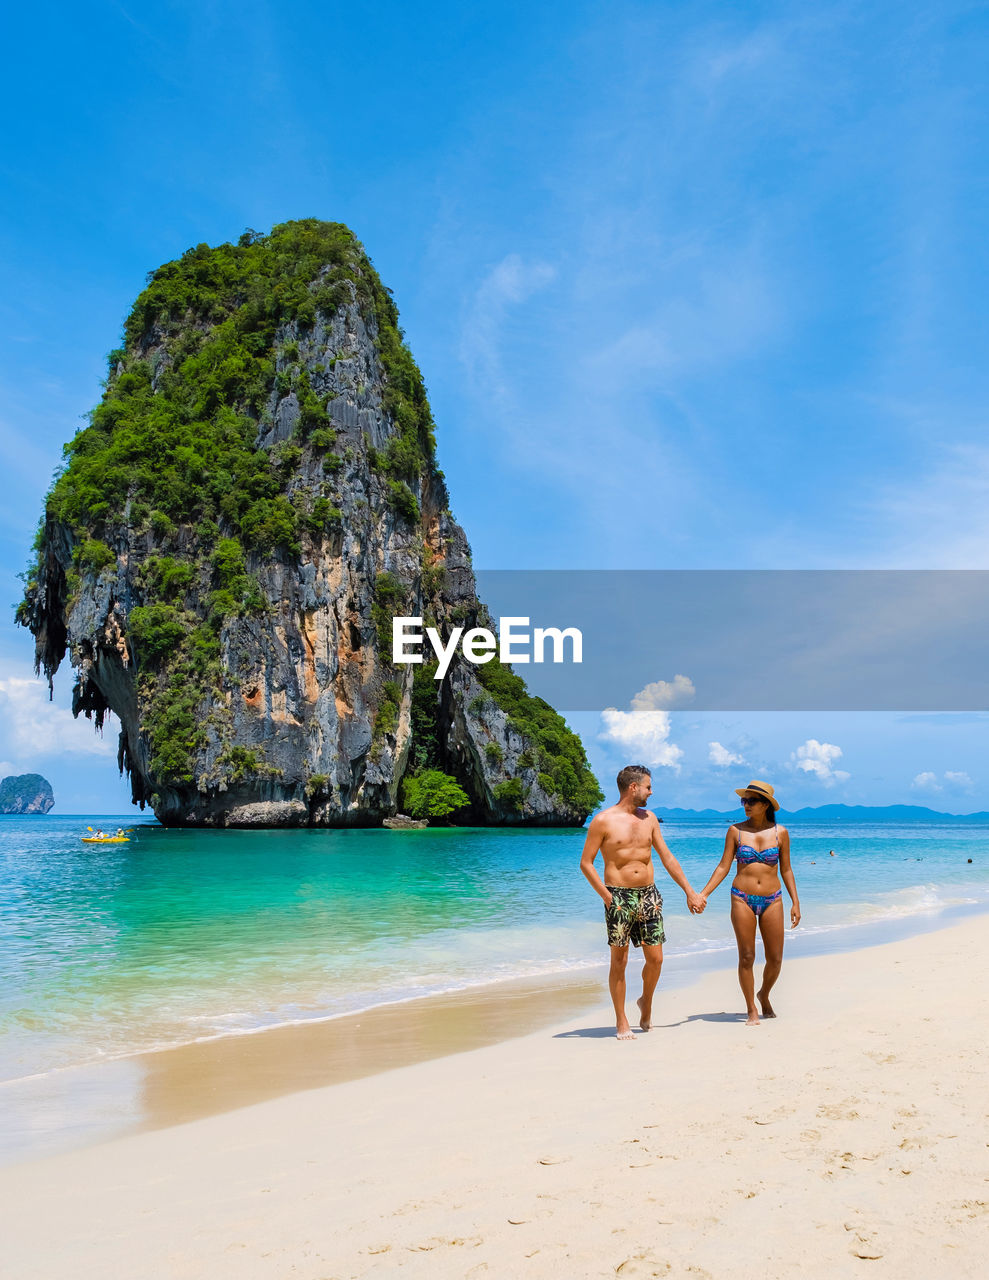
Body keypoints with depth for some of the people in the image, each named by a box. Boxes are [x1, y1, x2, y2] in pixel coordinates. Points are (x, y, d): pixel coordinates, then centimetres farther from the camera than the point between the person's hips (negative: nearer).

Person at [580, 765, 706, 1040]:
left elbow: (667, 858, 15)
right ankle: (621, 1022, 14)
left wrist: (689, 891, 13)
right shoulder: (603, 820, -6)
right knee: (619, 961, 2)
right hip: (619, 896, -5)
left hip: (649, 894, 5)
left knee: (655, 959, 4)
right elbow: (586, 863, -5)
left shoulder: (649, 819, 11)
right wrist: (606, 897, -12)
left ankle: (646, 1002, 31)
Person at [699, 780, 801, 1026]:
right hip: (742, 899, -1)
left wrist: (795, 902, 5)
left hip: (772, 900, 1)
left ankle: (764, 995, 33)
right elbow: (723, 867, 1)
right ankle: (751, 1010, 15)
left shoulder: (780, 833, 3)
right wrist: (703, 893, -7)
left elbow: (786, 870, 9)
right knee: (746, 957, 1)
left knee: (775, 959, 4)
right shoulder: (736, 831, 0)